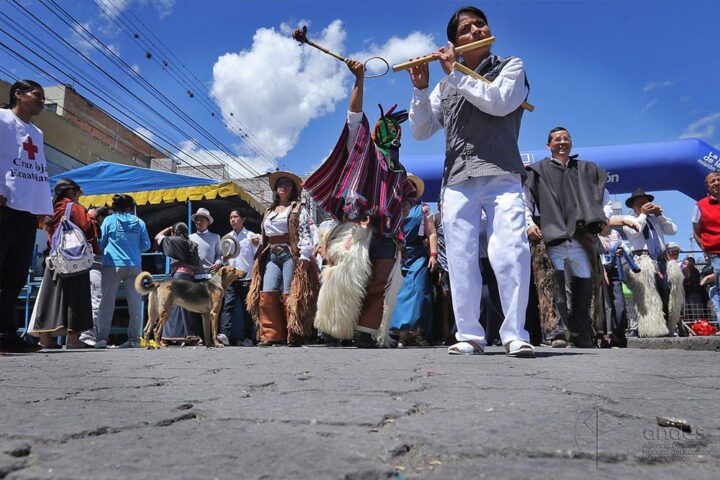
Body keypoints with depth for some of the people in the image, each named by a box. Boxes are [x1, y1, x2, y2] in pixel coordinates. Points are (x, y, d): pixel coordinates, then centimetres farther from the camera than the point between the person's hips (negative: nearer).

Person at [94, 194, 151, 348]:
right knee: (135, 303, 4)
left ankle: (102, 338, 2)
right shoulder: (139, 222, 5)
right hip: (134, 266, 1)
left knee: (107, 302, 4)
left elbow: (100, 243, 7)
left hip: (113, 265, -1)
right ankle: (134, 339, 4)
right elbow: (146, 245, 8)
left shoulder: (109, 220, 2)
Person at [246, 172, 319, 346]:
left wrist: (304, 258, -12)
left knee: (290, 295, -8)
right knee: (267, 294, -7)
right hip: (272, 256, 5)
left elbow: (304, 233, -3)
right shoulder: (270, 211, 23)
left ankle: (294, 336, -1)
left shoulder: (299, 208, 6)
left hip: (290, 255, -5)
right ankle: (270, 335, -2)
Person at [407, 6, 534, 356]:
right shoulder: (447, 85, 22)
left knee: (510, 255, -16)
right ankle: (469, 336, 5)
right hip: (458, 182, 3)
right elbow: (421, 131, 16)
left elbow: (499, 102, -8)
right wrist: (420, 90, 3)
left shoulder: (511, 66, 14)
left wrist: (455, 74, -3)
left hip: (501, 177, -3)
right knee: (461, 260, -2)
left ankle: (515, 335, -7)